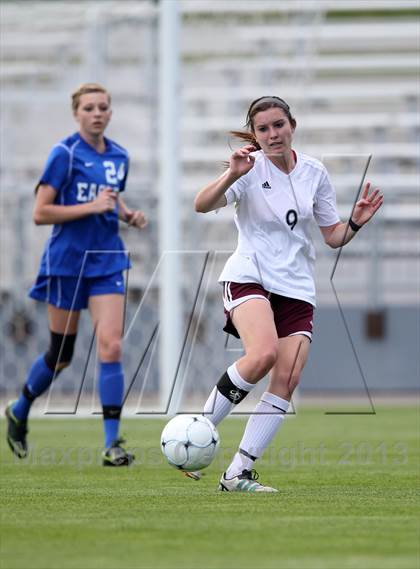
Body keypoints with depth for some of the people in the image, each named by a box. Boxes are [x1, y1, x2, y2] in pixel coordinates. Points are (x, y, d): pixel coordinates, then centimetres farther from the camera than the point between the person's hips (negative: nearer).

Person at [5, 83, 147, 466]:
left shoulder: (119, 157, 8)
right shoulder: (64, 154, -10)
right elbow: (40, 213, -14)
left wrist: (128, 215, 6)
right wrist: (92, 206, -20)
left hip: (107, 260, 4)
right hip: (67, 260, -4)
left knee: (110, 345, -11)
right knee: (61, 354, 7)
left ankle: (112, 443, -12)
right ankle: (19, 411, 35)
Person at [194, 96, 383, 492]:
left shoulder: (314, 173, 7)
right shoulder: (251, 168, -5)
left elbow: (333, 236, 15)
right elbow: (202, 205, -20)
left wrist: (356, 222, -5)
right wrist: (232, 175, -36)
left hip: (297, 288, 5)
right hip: (249, 277, -5)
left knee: (287, 380, -10)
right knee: (263, 354, -31)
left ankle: (238, 473, -4)